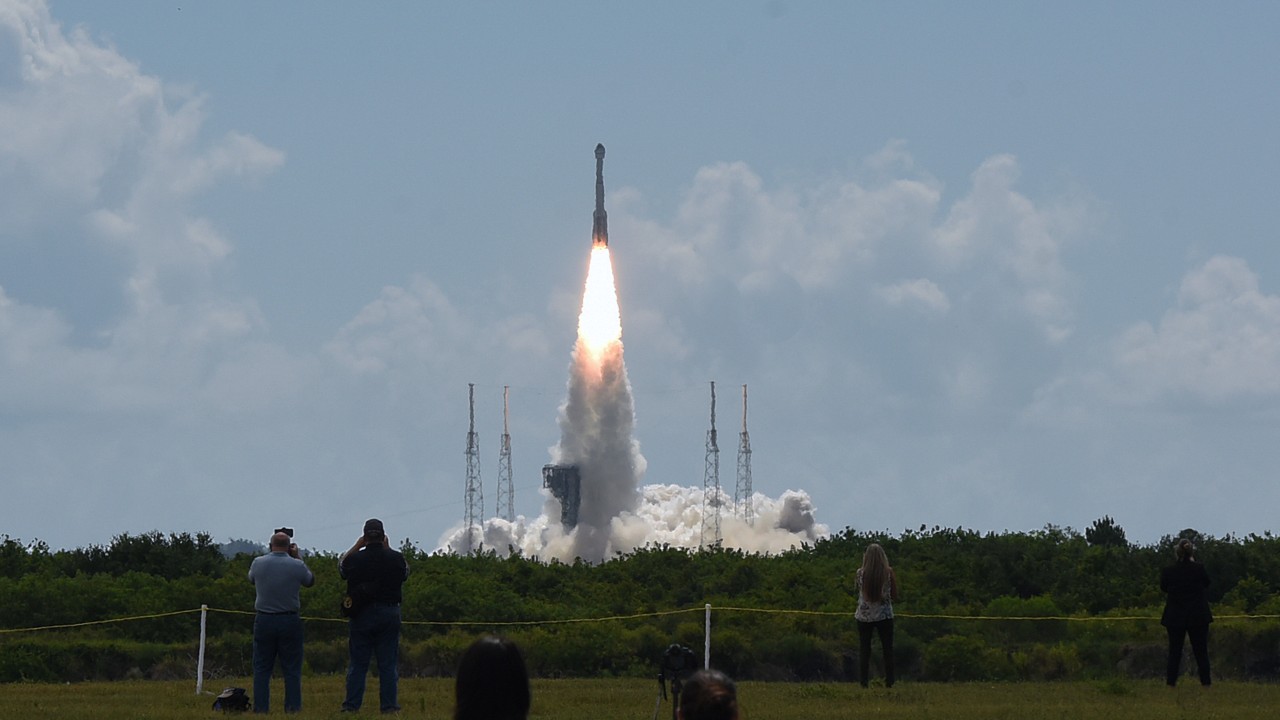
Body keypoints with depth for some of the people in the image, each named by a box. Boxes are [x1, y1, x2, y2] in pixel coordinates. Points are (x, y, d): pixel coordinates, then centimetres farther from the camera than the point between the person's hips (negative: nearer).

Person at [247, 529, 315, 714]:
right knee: (292, 669, 5)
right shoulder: (297, 566, -8)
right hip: (290, 621, -1)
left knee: (262, 668, 6)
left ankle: (260, 707, 1)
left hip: (264, 621, 1)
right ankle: (293, 706, 2)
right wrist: (297, 557, 15)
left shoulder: (258, 563, -4)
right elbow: (310, 580, 12)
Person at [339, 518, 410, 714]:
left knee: (357, 664, 5)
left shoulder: (354, 559, -7)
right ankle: (389, 705, 2)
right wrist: (386, 549, 15)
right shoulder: (395, 559, -6)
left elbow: (341, 566, 15)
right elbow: (405, 572, 16)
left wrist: (356, 546, 18)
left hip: (361, 616, 0)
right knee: (388, 664, 4)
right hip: (389, 615, 0)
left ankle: (351, 705, 3)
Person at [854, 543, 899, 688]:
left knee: (864, 651, 6)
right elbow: (894, 595, 0)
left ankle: (863, 683, 1)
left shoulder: (861, 573, -7)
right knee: (888, 650, 7)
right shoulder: (888, 572, -8)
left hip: (864, 616, 1)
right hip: (884, 615, -1)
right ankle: (889, 683, 2)